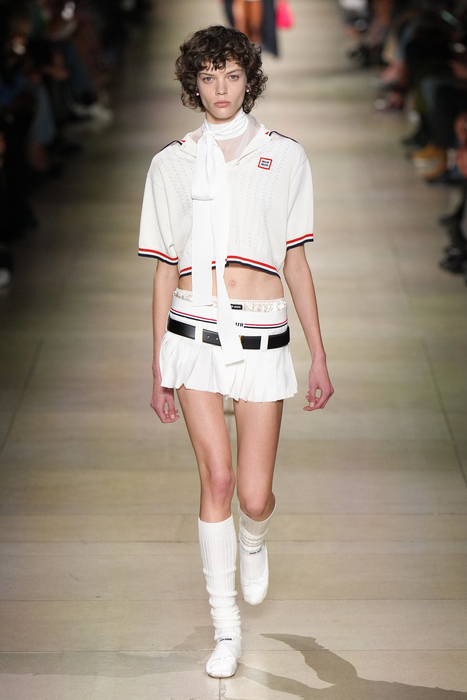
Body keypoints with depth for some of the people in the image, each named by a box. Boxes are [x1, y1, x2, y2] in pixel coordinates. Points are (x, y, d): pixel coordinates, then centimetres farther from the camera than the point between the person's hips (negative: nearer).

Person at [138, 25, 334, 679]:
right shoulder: (172, 163, 8)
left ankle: (254, 542, 36)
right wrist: (159, 366, 10)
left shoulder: (284, 157, 7)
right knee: (217, 479, -6)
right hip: (194, 331, 0)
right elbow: (165, 270, 11)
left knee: (254, 497, -3)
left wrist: (320, 355, 7)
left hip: (261, 335, 0)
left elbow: (296, 261, 9)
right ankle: (226, 627, 10)